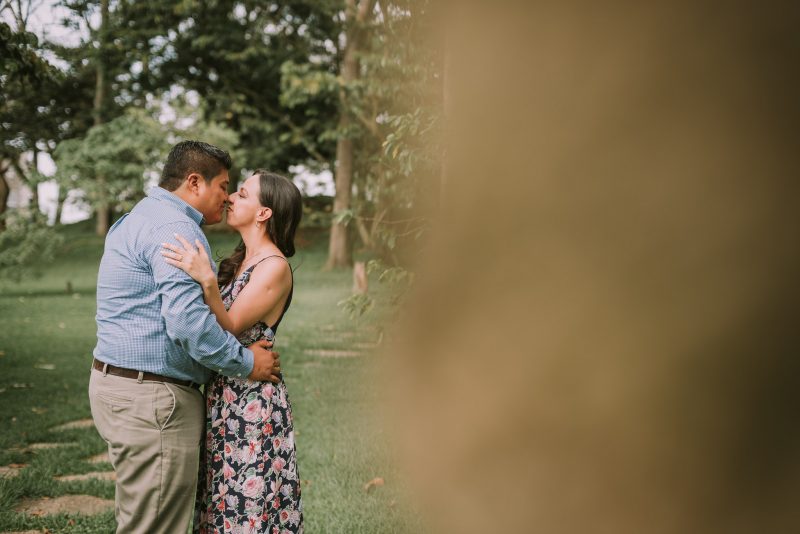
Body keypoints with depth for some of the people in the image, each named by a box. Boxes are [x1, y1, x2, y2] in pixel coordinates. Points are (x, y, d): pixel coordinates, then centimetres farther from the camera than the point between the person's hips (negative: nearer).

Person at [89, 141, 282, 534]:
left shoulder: (141, 218, 19)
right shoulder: (174, 227, -16)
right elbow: (188, 322, -26)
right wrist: (246, 362, -13)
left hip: (118, 382, 11)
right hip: (151, 396, -11)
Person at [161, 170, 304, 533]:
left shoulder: (274, 267, -13)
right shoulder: (240, 262, 13)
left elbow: (228, 328, -19)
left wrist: (207, 281, -31)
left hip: (253, 400, -9)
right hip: (224, 395, 9)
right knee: (225, 503, 14)